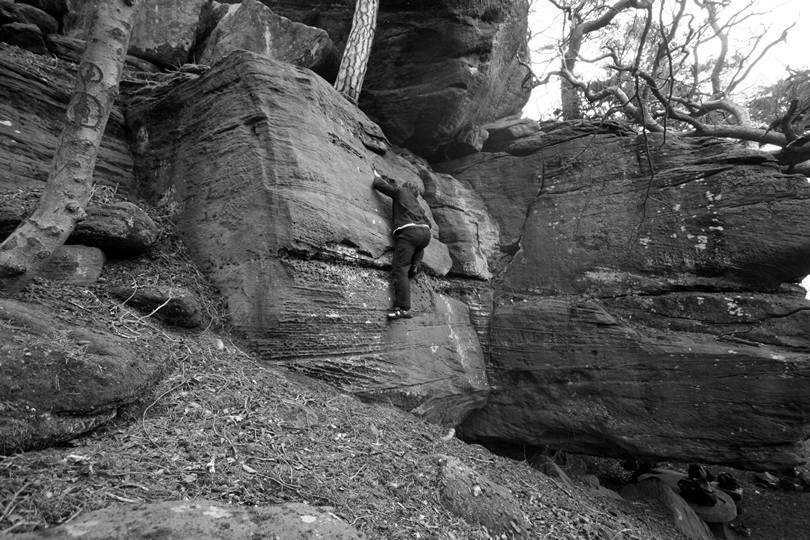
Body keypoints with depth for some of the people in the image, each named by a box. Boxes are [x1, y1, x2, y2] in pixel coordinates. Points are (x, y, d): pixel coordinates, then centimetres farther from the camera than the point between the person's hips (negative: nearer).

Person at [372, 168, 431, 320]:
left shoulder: (400, 191, 17)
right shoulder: (416, 202, 35)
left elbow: (378, 184, 15)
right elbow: (428, 223, 33)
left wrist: (377, 176, 36)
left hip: (408, 231, -6)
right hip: (425, 233, 6)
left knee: (399, 269, -12)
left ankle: (403, 308, -22)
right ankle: (415, 263, 15)